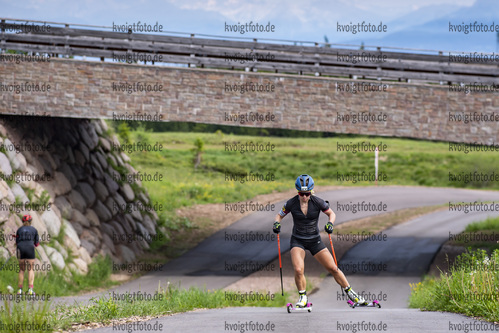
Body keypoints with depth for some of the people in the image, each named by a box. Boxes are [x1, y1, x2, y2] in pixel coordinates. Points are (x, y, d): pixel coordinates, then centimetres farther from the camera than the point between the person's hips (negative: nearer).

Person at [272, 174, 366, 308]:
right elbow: (279, 215, 3)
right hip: (297, 240, -1)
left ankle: (350, 293, 19)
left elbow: (332, 213, 2)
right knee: (298, 270, -23)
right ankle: (303, 298, 1)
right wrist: (277, 223, -18)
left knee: (333, 268, 0)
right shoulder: (291, 203, -12)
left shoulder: (317, 202, -12)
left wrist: (330, 223, -18)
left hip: (315, 240, 1)